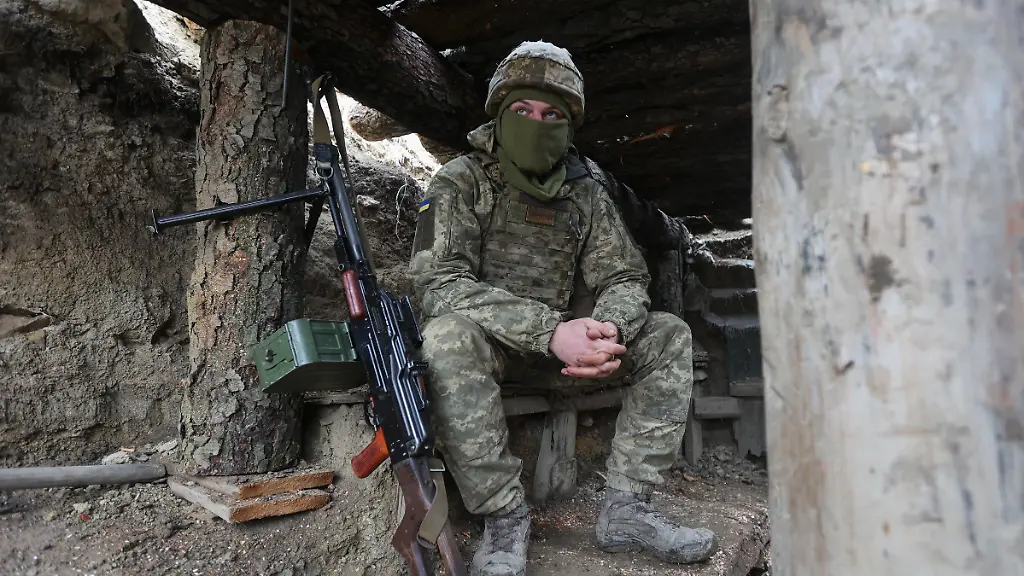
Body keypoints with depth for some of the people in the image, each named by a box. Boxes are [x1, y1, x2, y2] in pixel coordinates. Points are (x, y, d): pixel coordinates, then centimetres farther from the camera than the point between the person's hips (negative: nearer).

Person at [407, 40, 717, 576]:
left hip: (563, 344, 5)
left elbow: (625, 277, 2)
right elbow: (438, 284, -21)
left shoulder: (586, 193, 5)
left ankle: (625, 506, -14)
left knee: (669, 336, -10)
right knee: (448, 334, -37)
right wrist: (551, 329, -33)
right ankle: (503, 515, -24)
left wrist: (608, 329, -25)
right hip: (488, 345, -4)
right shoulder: (460, 181, -8)